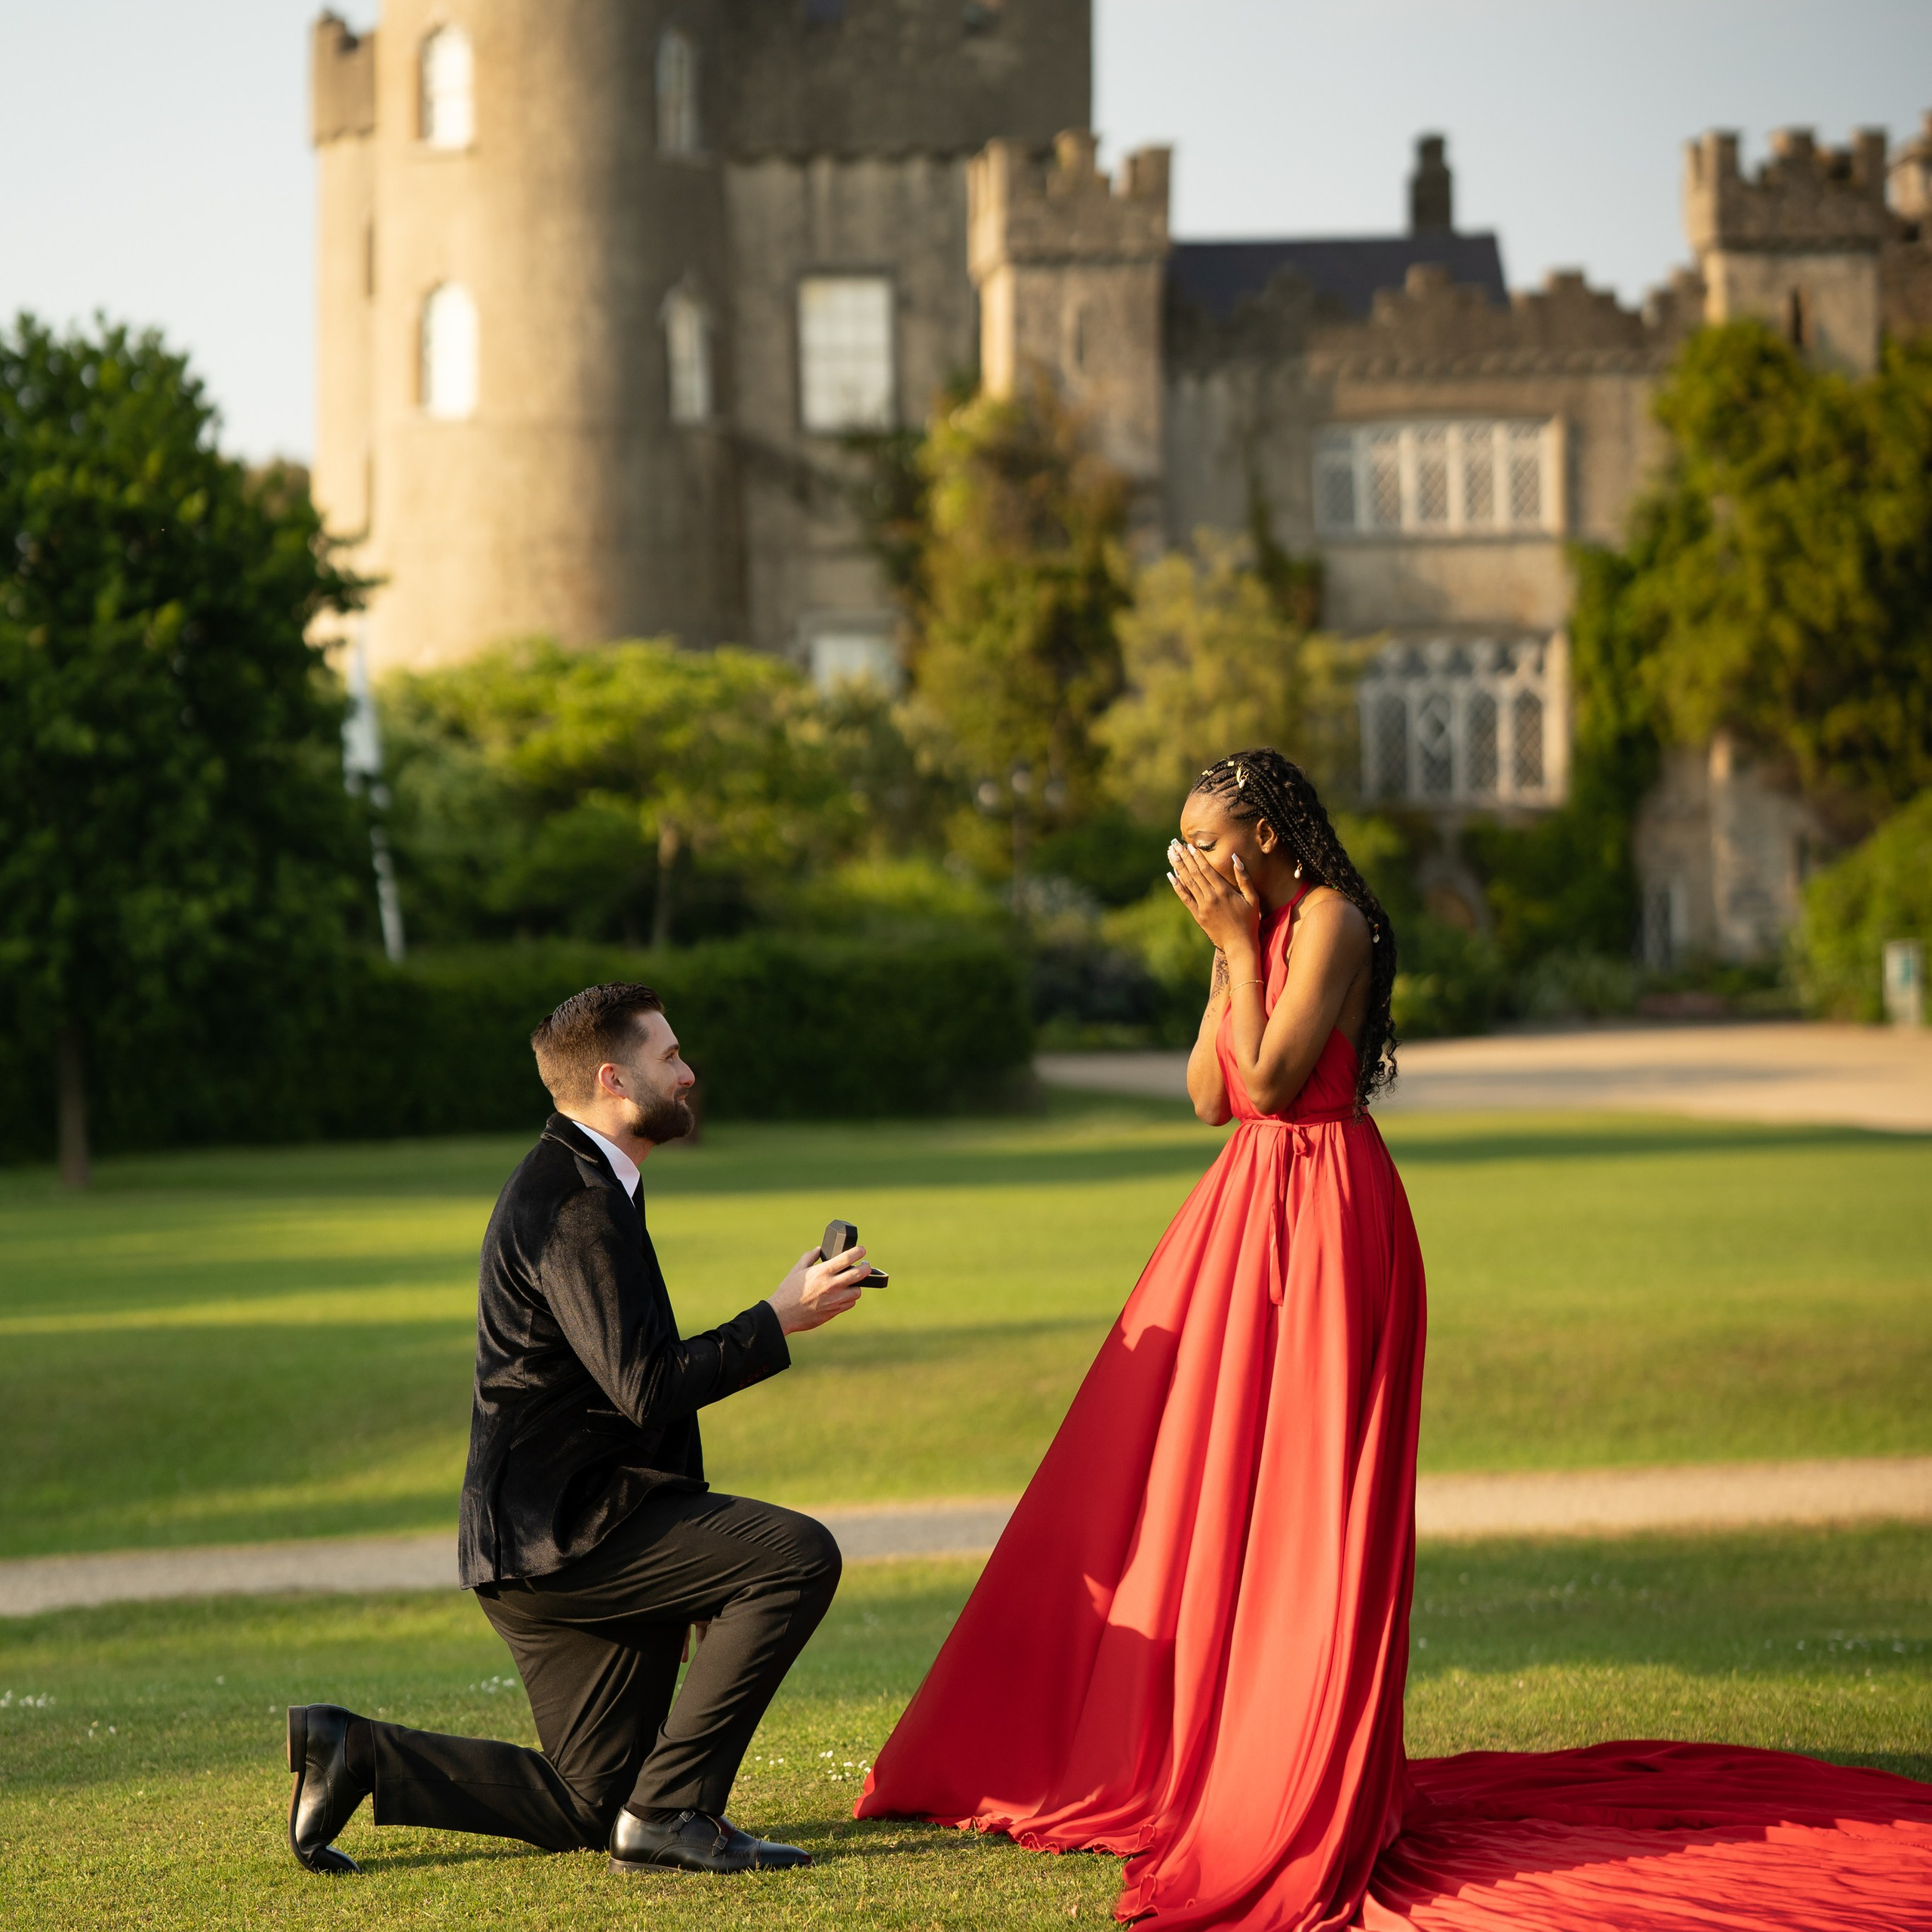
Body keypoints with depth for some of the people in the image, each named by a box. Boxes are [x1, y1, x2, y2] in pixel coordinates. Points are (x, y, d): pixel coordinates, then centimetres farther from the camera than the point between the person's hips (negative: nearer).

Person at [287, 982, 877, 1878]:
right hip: (561, 1535, -10)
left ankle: (356, 1753, 12)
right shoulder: (575, 1201, -16)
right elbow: (646, 1389, -24)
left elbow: (632, 1378, 22)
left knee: (592, 1806, 12)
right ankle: (672, 1807, -17)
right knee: (799, 1554, -21)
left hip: (547, 1545, 10)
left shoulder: (577, 1184, 18)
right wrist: (777, 1319, -16)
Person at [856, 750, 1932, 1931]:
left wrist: (1242, 946, -11)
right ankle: (1178, 1758, 19)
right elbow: (1210, 1097, 7)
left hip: (1324, 1219, -9)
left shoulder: (1332, 920, -11)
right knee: (1197, 1480, 10)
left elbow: (1271, 1077, -18)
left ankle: (1308, 1798, 1)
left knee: (1307, 1501, -5)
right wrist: (1230, 953, 2)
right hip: (1246, 1212, 9)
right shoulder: (1254, 932, 15)